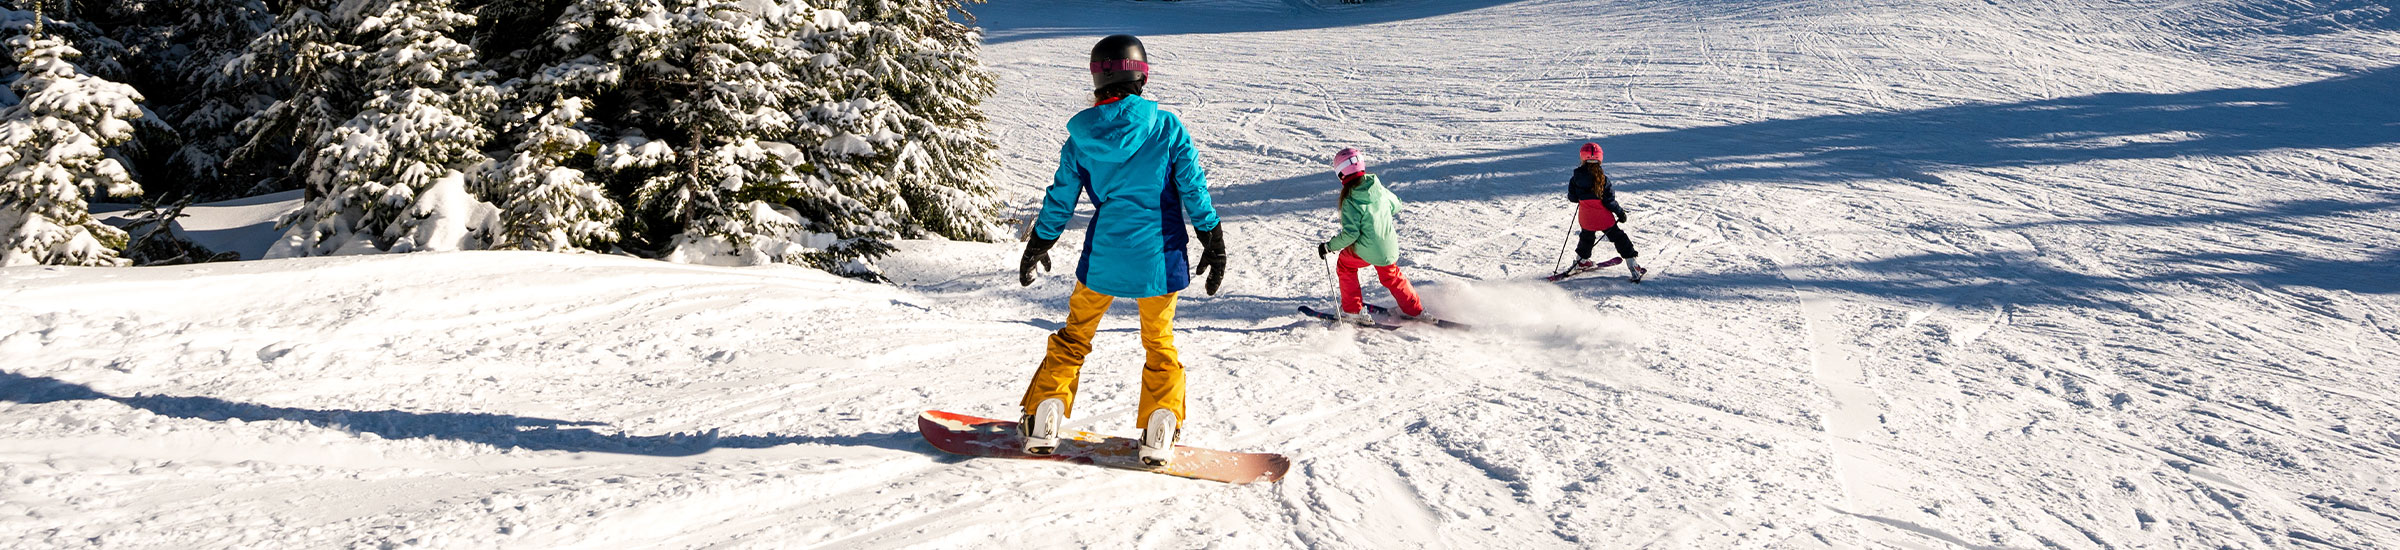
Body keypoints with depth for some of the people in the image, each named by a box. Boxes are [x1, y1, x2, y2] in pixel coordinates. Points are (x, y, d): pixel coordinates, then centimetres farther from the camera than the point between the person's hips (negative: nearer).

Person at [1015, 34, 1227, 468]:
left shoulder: (1082, 135, -3)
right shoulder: (1166, 126, -8)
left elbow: (1061, 198, 5)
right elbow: (1193, 187, -5)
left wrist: (1038, 245, 19)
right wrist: (1213, 242, 5)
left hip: (1103, 256, 1)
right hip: (1159, 254, -1)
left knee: (1074, 336, 16)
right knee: (1160, 343, 15)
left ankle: (1042, 423, 12)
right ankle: (1159, 434, 7)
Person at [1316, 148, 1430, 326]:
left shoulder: (1350, 200, -21)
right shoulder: (1378, 188, -4)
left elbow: (1350, 234, -24)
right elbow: (1396, 206, 14)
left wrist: (1329, 247, -13)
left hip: (1365, 250, -5)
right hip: (1389, 247, 5)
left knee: (1344, 266, 22)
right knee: (1391, 277, 28)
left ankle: (1351, 311, 23)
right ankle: (1414, 311, 34)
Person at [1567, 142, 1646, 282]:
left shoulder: (1575, 178, -7)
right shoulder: (1602, 178, -17)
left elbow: (1572, 198, 3)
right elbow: (1609, 200, -14)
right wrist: (1620, 213, 0)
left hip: (1585, 218, 3)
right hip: (1603, 217, -3)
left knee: (1586, 237, 30)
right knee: (1619, 238, 8)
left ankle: (1581, 262, 44)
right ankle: (1633, 266, 7)